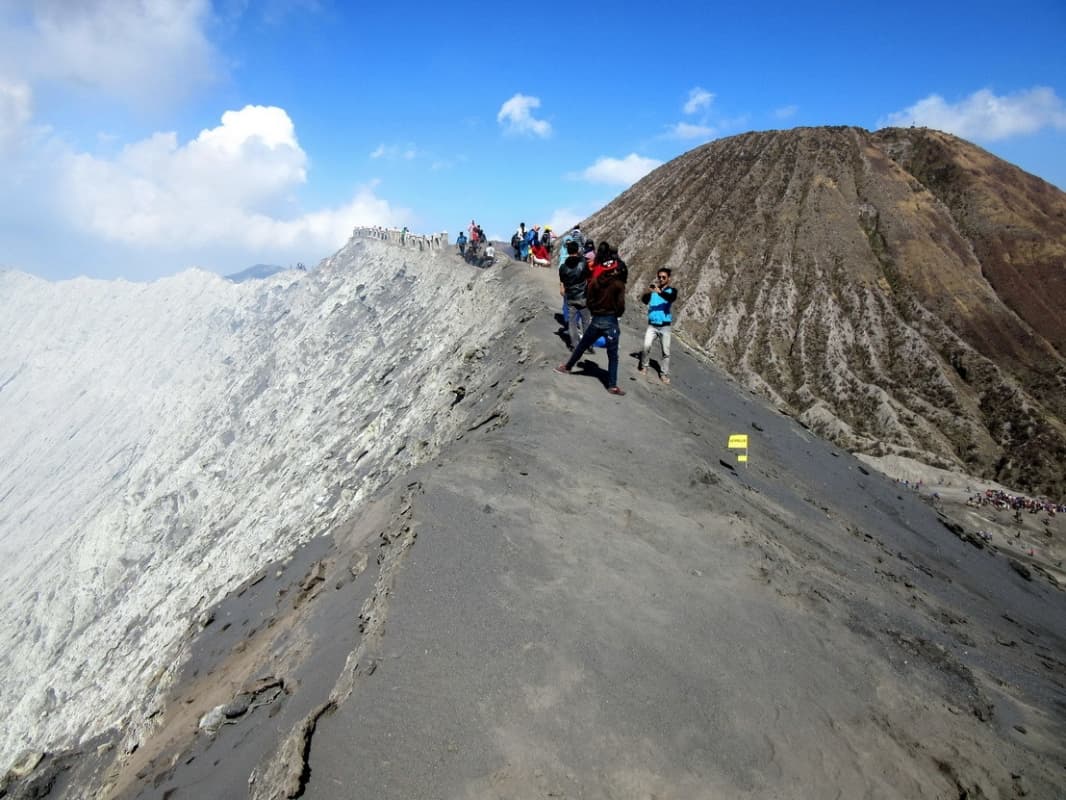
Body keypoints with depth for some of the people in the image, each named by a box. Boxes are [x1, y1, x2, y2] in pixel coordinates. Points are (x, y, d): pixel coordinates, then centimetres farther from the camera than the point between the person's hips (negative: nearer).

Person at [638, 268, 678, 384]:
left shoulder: (672, 290, -2)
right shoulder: (653, 289, 2)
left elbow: (672, 298, -25)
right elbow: (644, 300, -13)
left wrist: (659, 292, -43)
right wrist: (648, 291, -34)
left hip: (665, 326, 0)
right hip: (652, 325, 0)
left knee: (666, 352, 3)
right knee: (646, 346, -16)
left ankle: (664, 374, 15)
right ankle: (643, 366, 6)